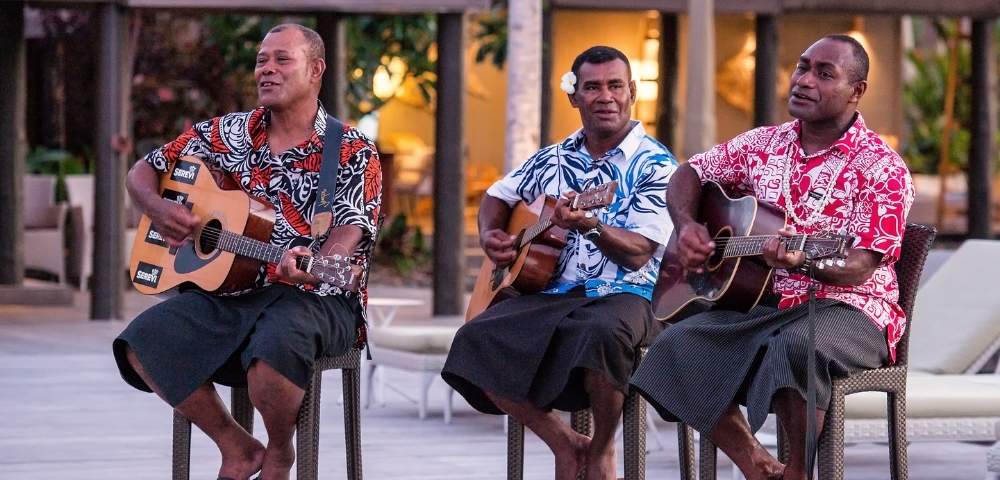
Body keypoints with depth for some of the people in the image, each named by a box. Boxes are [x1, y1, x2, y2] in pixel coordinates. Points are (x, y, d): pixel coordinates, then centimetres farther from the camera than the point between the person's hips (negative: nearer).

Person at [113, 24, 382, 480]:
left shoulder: (352, 153, -2)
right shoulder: (228, 135, 11)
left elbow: (347, 237, -15)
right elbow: (142, 173, 19)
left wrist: (309, 267, -37)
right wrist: (157, 208, -5)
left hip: (317, 297, -5)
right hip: (228, 291, 5)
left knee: (275, 343, -39)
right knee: (143, 341, -20)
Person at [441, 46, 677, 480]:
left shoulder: (654, 164, -1)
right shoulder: (553, 160, 15)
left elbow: (639, 252, -12)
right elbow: (498, 196, 32)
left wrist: (591, 226, -30)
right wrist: (490, 235, 11)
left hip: (625, 294, -5)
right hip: (552, 294, 5)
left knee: (601, 332, -41)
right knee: (476, 340, -21)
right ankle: (565, 444, -8)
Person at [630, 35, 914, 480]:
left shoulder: (881, 168, -7)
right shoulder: (764, 144, 10)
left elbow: (859, 269, -16)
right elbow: (687, 175, 22)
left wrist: (803, 261, -35)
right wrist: (687, 226, 2)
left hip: (843, 308, -6)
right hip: (761, 304, 6)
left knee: (799, 347, -41)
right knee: (676, 346, -20)